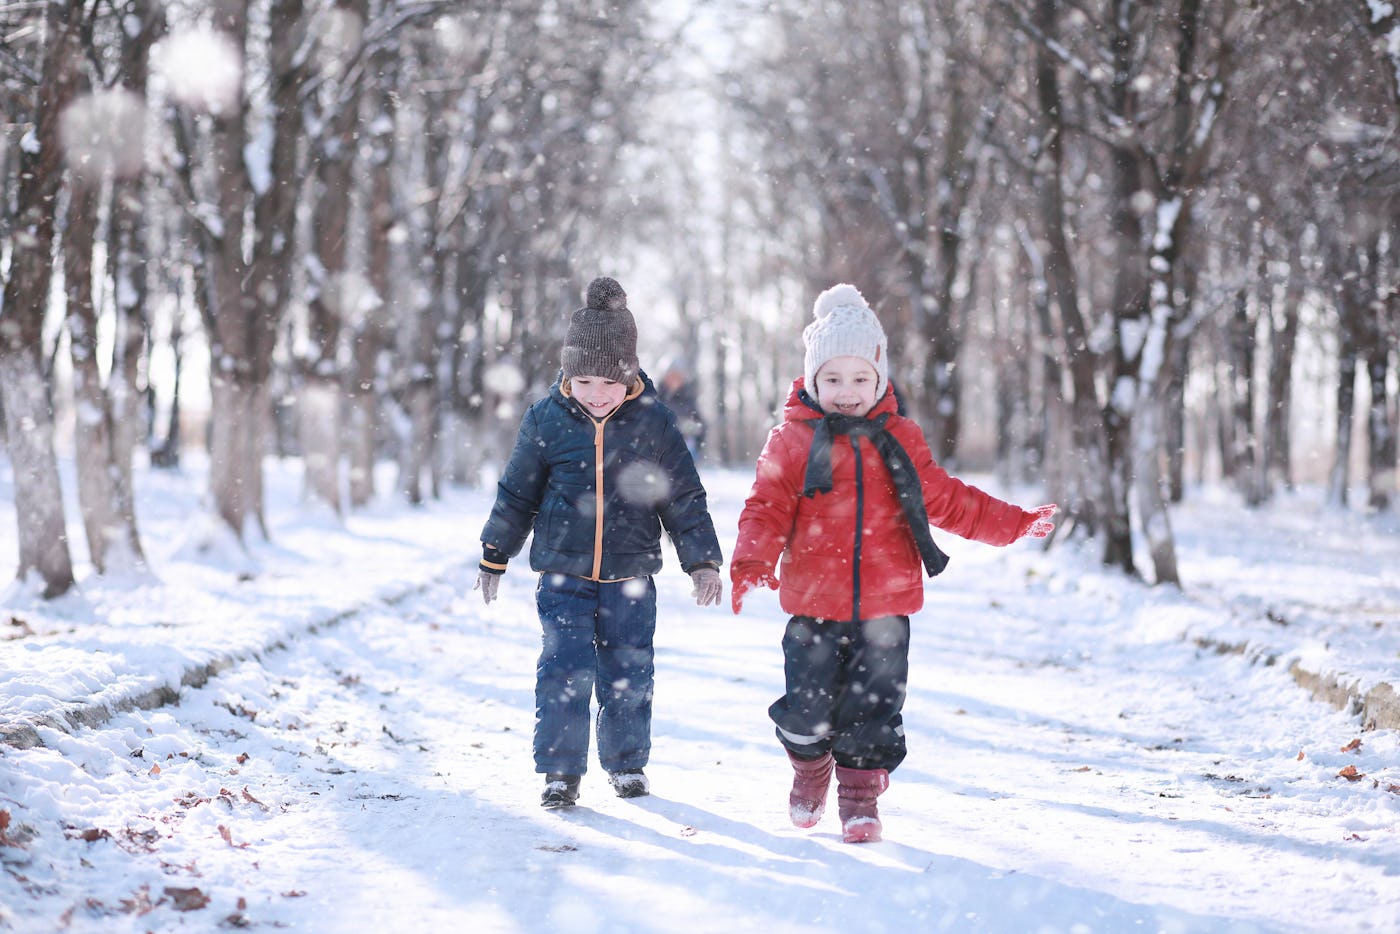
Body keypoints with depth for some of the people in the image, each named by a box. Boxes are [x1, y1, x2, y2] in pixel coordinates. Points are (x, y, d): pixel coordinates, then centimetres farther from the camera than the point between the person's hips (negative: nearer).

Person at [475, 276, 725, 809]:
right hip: (563, 572, 0)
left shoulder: (653, 422, -4)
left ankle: (627, 762, 26)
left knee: (628, 672, 8)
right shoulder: (546, 420, -3)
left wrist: (703, 560, 1)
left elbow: (684, 496, 3)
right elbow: (517, 492, 7)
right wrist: (494, 557, 12)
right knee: (564, 671, -5)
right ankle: (561, 770, 7)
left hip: (630, 575, 0)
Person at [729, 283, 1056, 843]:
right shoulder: (792, 441, 0)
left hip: (885, 609, 2)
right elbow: (767, 508, -4)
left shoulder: (899, 440, 8)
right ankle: (810, 772, 31)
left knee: (873, 712, 0)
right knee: (807, 709, 0)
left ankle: (860, 798, 17)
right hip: (814, 607, -1)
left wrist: (1016, 524, 16)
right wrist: (752, 564, -22)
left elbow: (945, 500, 17)